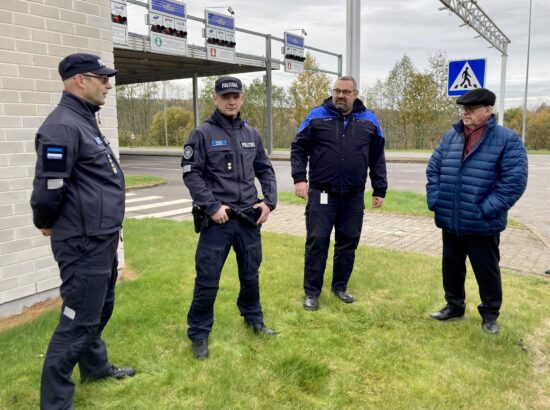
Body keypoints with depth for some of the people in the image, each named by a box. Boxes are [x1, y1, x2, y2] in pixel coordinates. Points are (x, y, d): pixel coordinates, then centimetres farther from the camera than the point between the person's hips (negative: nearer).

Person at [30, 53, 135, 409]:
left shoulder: (86, 122, 13)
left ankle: (95, 366, 43)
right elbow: (48, 190, -21)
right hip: (84, 245, -10)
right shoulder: (63, 127, -19)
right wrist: (47, 225, -2)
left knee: (100, 310, 23)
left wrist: (107, 228, 16)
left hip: (104, 240, 10)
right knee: (78, 321, -1)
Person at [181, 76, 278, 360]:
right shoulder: (202, 134, -5)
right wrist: (212, 206, -16)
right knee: (207, 279, 2)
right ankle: (199, 334, 18)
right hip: (217, 219, -4)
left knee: (251, 274, 17)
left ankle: (253, 318, 38)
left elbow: (265, 170, 15)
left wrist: (269, 201, 2)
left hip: (249, 218, 5)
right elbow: (191, 174, -9)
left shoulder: (251, 134, 11)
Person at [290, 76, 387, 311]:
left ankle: (340, 286, 27)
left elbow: (377, 158, 11)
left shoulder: (369, 120, 7)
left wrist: (380, 190, 9)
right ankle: (312, 291, 12)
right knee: (317, 241, 0)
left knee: (348, 241, 10)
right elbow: (299, 148, 1)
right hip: (321, 193, -2)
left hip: (354, 195, 3)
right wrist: (300, 178, -12)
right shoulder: (317, 116, 0)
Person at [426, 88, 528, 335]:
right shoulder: (451, 136, 7)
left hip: (483, 224, -4)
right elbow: (433, 169, 9)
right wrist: (435, 201, -1)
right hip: (450, 221, 5)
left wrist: (486, 209, -17)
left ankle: (490, 314, 31)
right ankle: (454, 307, 36)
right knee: (451, 266, 16)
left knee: (487, 270, 11)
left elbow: (514, 180, -14)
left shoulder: (507, 139, -9)